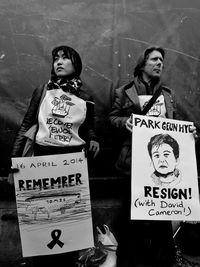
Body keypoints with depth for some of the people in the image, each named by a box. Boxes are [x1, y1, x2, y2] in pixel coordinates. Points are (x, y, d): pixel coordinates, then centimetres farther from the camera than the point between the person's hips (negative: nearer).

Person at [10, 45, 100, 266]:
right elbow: (26, 126, 4)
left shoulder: (85, 100, 6)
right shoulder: (42, 92, 5)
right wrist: (15, 157, -1)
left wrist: (93, 141, -7)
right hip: (43, 157, 0)